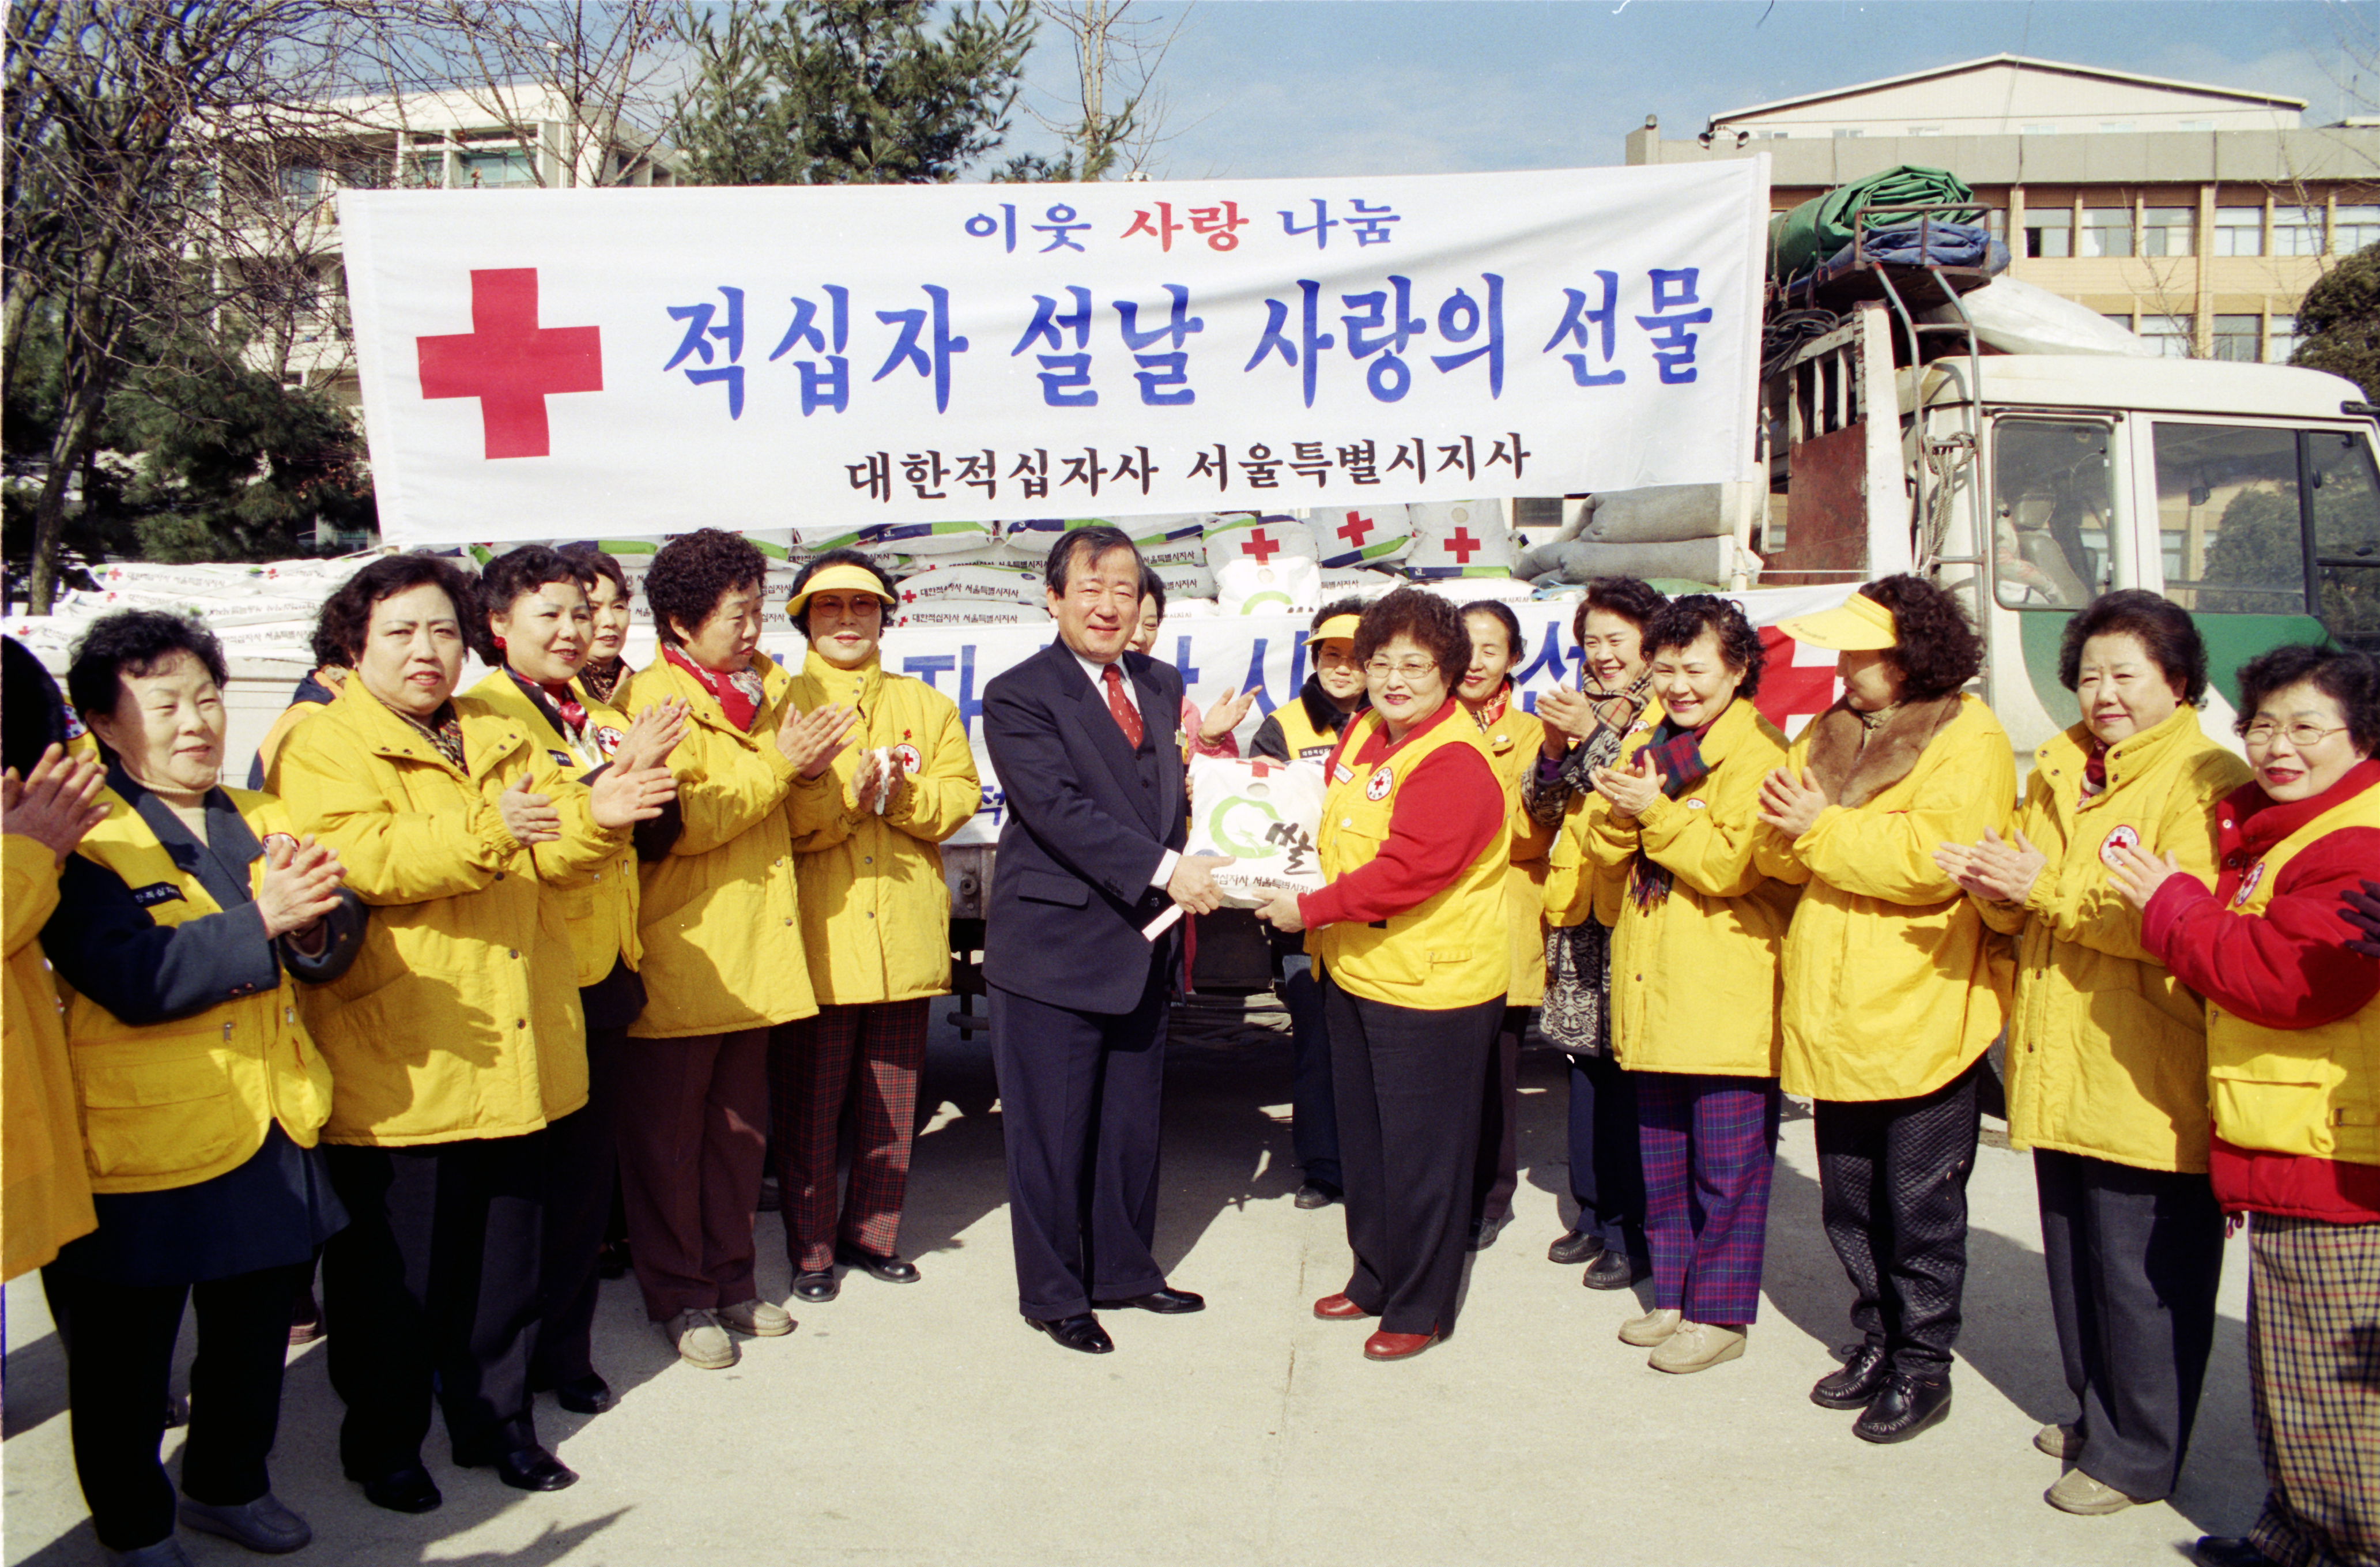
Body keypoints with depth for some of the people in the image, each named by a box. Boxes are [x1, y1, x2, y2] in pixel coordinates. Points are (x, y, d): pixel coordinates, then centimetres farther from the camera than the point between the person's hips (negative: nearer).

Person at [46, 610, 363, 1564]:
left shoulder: (259, 822, 8)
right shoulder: (83, 840, -12)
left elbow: (330, 953, -1)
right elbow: (132, 982, -25)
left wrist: (316, 912, -24)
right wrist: (261, 920, -31)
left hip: (269, 1135, 6)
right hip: (138, 1146, -6)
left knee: (255, 1333, 21)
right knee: (125, 1358, 12)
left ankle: (230, 1486, 42)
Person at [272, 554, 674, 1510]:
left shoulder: (504, 740, 14)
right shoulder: (322, 750, -4)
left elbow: (554, 857, 5)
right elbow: (362, 860, -21)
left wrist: (597, 819, -17)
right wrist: (486, 832, -34)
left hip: (511, 1059, 5)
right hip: (396, 1066, -5)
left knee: (505, 1256, 14)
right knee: (392, 1269, 6)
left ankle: (495, 1419, 30)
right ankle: (382, 1442, 25)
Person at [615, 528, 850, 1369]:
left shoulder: (768, 693, 14)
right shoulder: (650, 699, -9)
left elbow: (796, 822, 18)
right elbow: (672, 824, -21)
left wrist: (817, 769, -4)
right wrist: (777, 764, -17)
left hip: (753, 953, 7)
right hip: (676, 956, -7)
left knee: (740, 1126, 13)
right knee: (668, 1133, 4)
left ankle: (730, 1279, 25)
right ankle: (678, 1296, 16)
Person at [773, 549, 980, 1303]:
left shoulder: (926, 705, 15)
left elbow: (960, 795, 3)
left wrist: (902, 793, -14)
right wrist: (844, 797, -21)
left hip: (906, 931, 3)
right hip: (816, 934, -3)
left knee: (893, 1101, 10)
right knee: (808, 1106, 2)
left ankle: (873, 1233, 25)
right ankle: (811, 1248, 16)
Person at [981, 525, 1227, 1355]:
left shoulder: (1162, 686, 11)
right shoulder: (1017, 696, -11)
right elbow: (1059, 808, -21)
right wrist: (1164, 870, -27)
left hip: (1143, 940, 7)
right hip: (1054, 944, -6)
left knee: (1133, 1121, 16)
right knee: (1053, 1129, 3)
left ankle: (1125, 1269, 32)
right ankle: (1051, 1293, 19)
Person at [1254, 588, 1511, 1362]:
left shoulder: (1455, 763, -20)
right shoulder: (1363, 733, 8)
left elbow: (1404, 871, -27)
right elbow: (1334, 831, 23)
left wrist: (1310, 911, -20)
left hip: (1432, 985, -9)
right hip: (1355, 972, 9)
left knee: (1420, 1153, 2)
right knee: (1363, 1141, 20)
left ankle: (1419, 1307, 17)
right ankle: (1374, 1277, 36)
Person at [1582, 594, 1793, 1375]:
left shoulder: (1756, 752, -10)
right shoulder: (1646, 743, 12)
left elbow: (1731, 864, -19)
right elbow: (1605, 855, 7)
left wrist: (1656, 809, -19)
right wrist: (1616, 806, -12)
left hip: (1727, 994, -7)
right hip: (1654, 988, 7)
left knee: (1727, 1166, 1)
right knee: (1661, 1158, 16)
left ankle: (1720, 1313, 12)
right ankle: (1675, 1295, 28)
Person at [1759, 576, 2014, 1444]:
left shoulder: (1970, 740, -9)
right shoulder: (1830, 732, 12)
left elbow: (1932, 860, -22)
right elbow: (1781, 853, 10)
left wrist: (1822, 828, -18)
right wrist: (1785, 826, -12)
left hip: (1922, 1013, -7)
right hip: (1836, 1013, 7)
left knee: (1920, 1205, 2)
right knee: (1849, 1200, 15)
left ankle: (1922, 1366, 15)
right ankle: (1877, 1340, 30)